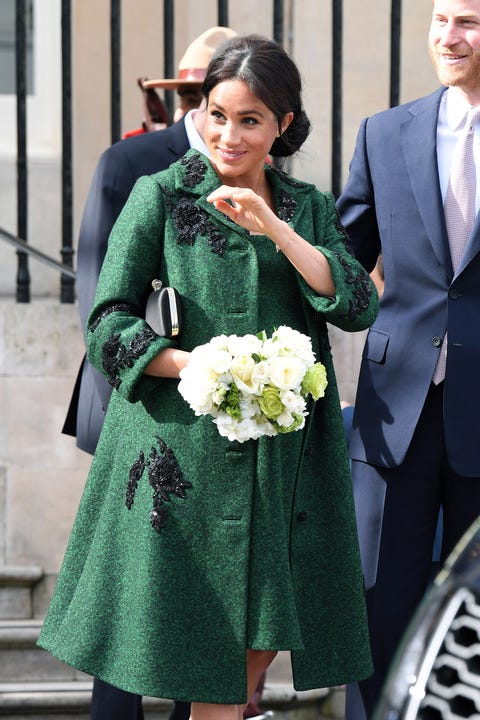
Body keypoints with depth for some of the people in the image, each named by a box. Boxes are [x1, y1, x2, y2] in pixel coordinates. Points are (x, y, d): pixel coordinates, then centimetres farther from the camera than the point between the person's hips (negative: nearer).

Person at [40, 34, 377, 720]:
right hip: (185, 452, -3)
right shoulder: (161, 195, 1)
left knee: (263, 637, 7)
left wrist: (275, 228, -12)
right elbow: (108, 323, -4)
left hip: (284, 452, 4)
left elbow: (358, 307, -2)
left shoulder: (310, 209, 12)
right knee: (208, 646, -2)